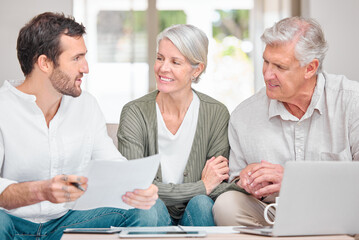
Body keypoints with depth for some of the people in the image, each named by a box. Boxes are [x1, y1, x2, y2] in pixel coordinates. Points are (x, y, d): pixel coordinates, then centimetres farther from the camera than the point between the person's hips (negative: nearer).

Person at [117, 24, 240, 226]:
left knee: (201, 204, -31)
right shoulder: (135, 113, -7)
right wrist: (202, 187, -15)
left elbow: (221, 187, -2)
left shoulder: (216, 114, -3)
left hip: (194, 217, 2)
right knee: (153, 207, -33)